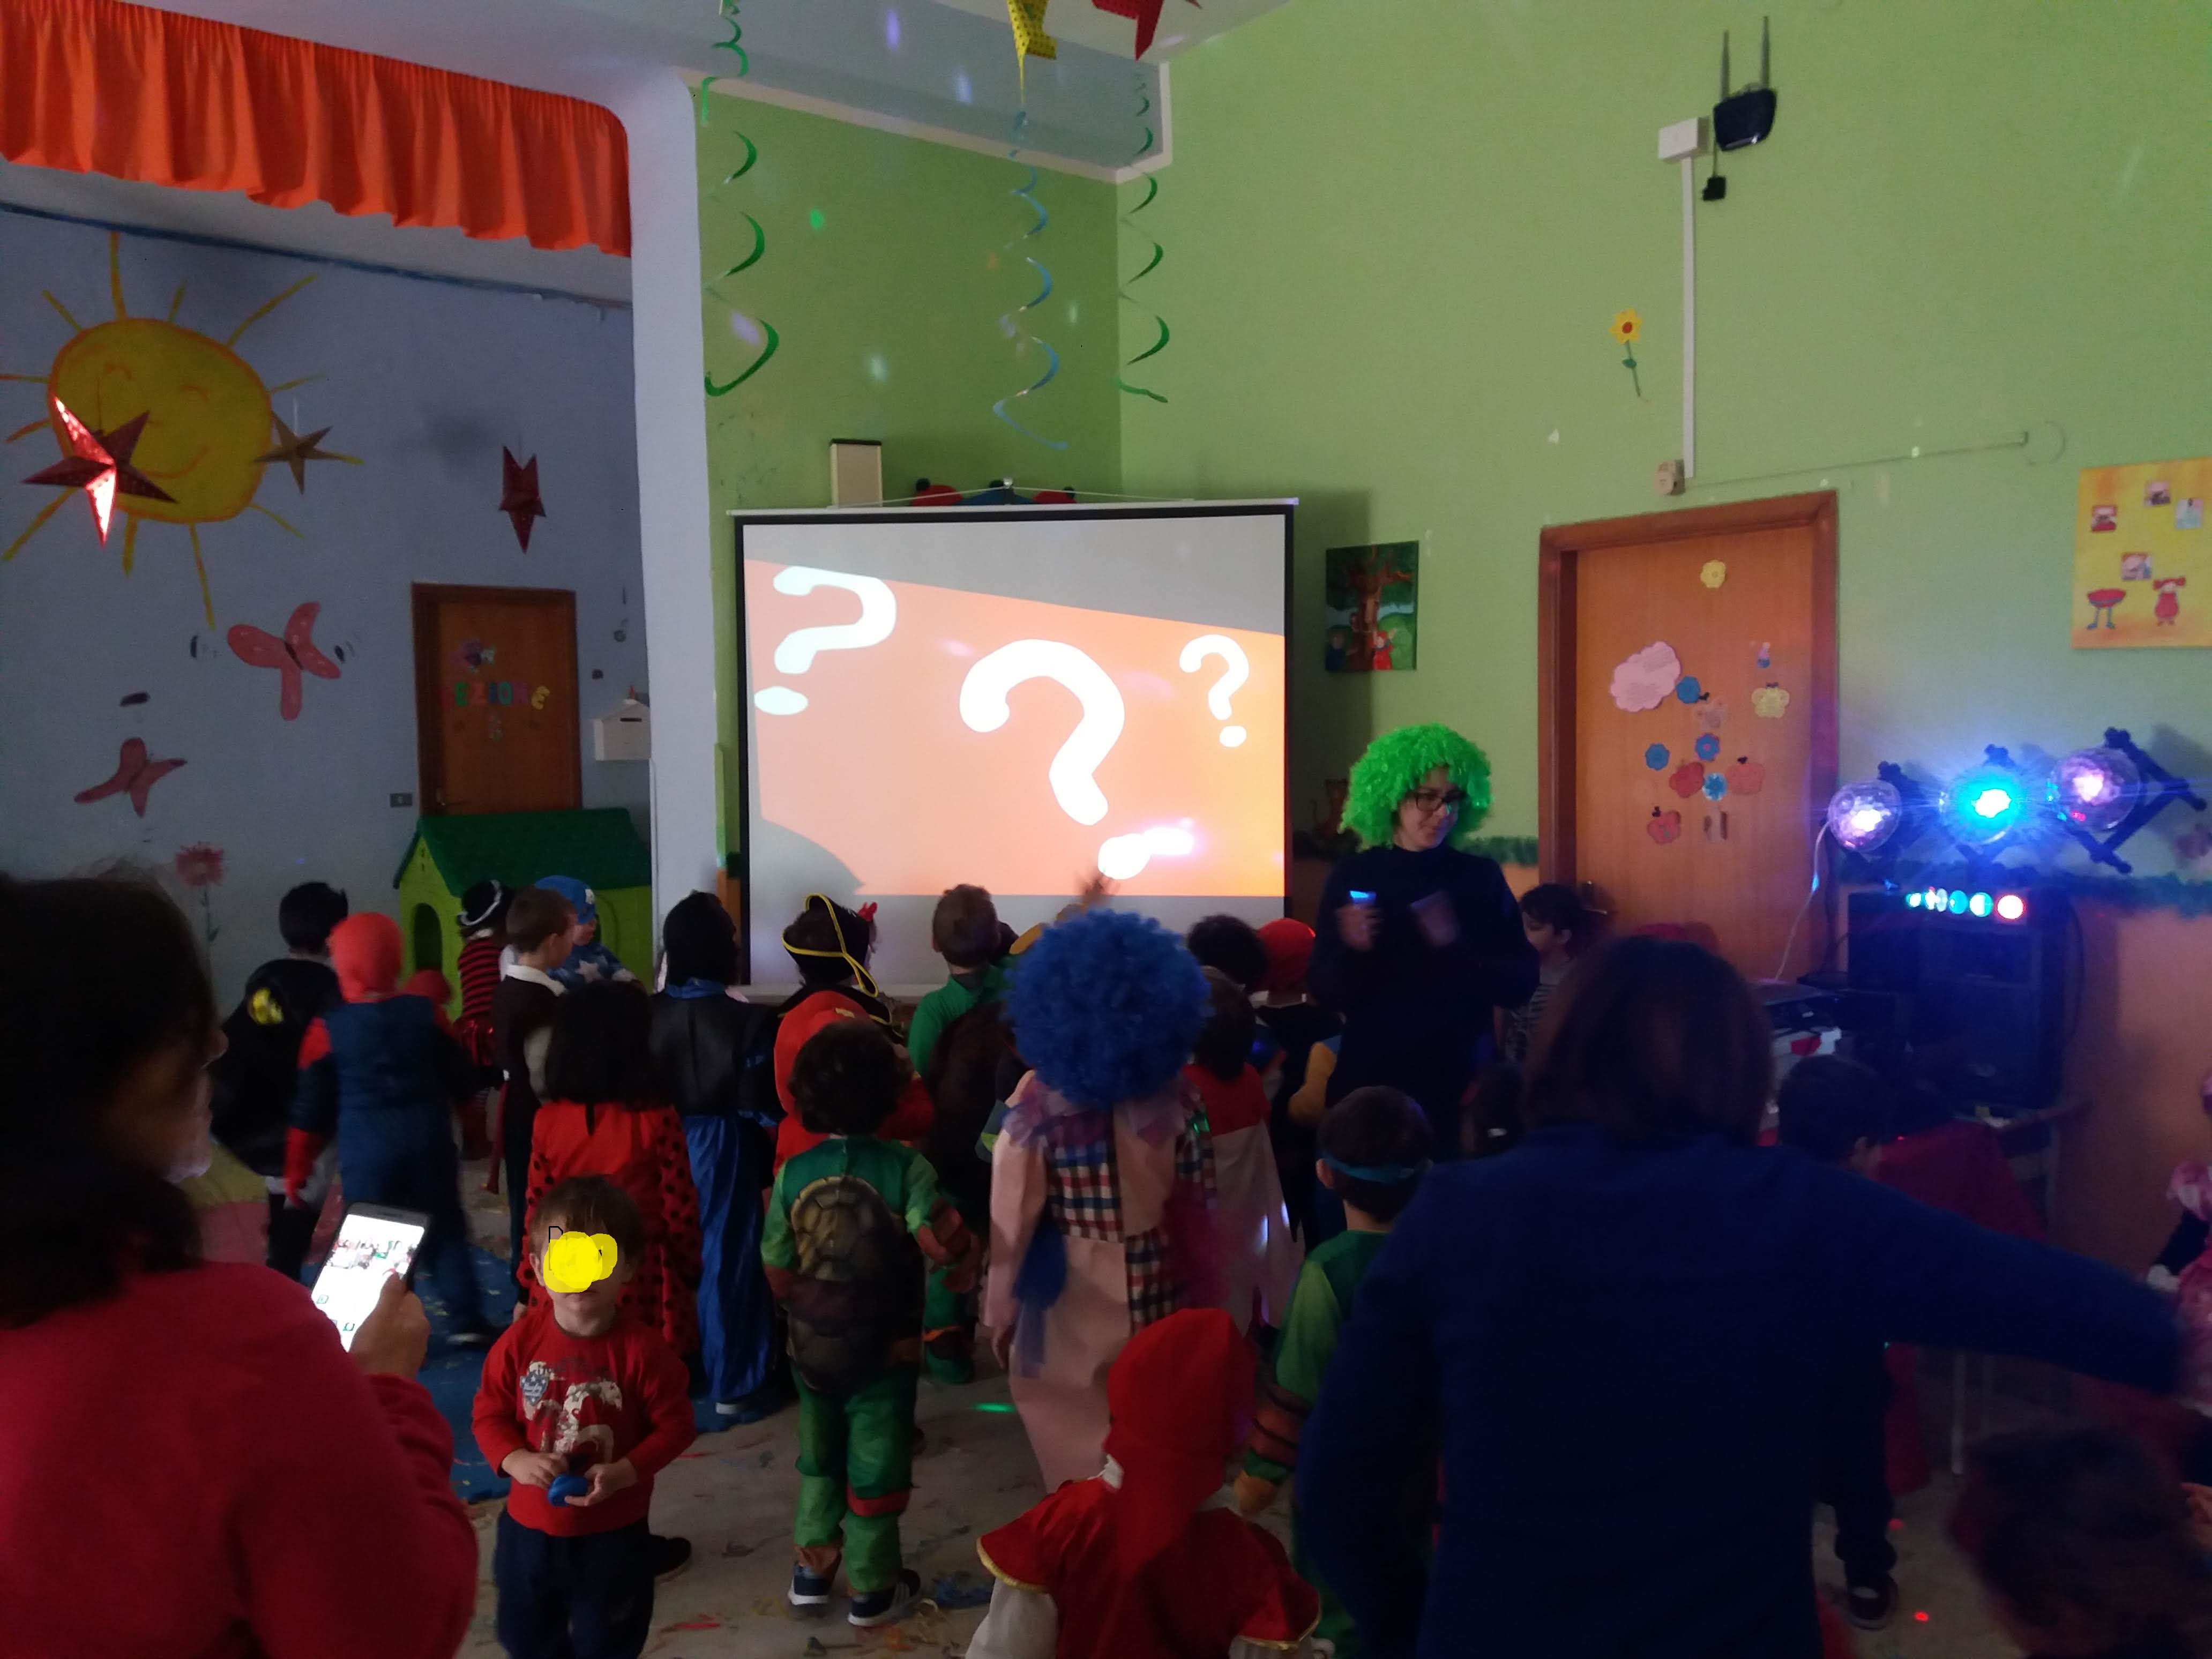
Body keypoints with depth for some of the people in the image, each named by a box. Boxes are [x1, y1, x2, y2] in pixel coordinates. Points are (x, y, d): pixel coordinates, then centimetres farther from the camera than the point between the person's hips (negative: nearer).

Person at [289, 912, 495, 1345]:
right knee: (445, 1227, 13)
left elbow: (312, 1106, -3)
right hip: (428, 1136, 2)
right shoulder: (427, 1012, -1)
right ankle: (467, 1321, 13)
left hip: (366, 1146, -2)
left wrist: (296, 1170, 6)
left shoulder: (327, 1029, -7)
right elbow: (461, 1079, 7)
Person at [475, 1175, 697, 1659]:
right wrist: (515, 1460, -21)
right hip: (530, 1527, 3)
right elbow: (489, 1415, -3)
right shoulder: (520, 1341, -14)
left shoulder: (642, 1348, -20)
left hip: (614, 1533, -2)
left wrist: (624, 1473, -25)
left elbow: (675, 1425, -13)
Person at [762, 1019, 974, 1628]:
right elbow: (943, 1244, -29)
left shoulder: (793, 1174, -10)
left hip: (812, 1348, 3)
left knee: (820, 1458, 23)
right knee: (874, 1465, 12)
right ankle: (872, 1589, 24)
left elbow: (780, 1277, -4)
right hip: (886, 1349, -3)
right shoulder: (905, 1168, -18)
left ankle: (813, 1568, 36)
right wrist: (955, 1227, -7)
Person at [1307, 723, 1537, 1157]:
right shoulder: (1353, 876, -2)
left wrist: (1457, 948, -20)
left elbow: (1521, 984, -5)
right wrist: (1352, 951, -22)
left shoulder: (1482, 877, -1)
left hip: (1460, 1084, 0)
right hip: (1370, 1083, 0)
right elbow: (1327, 993, -3)